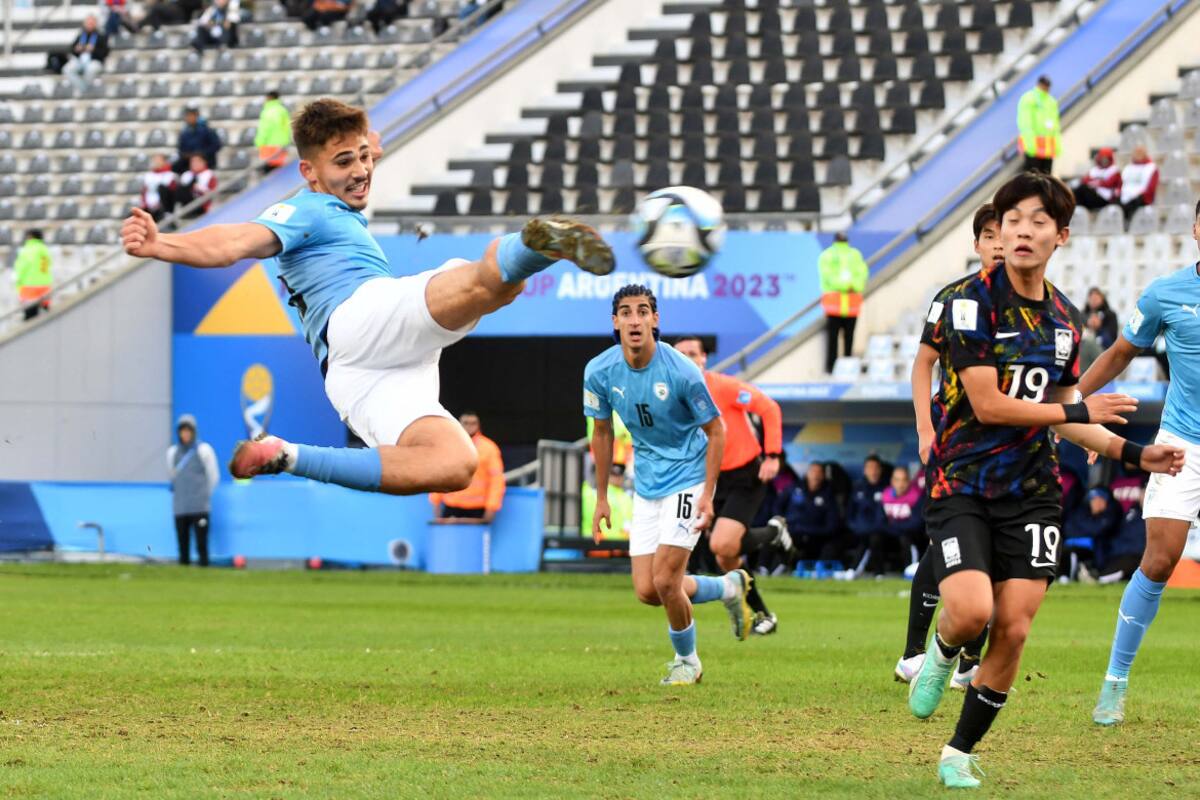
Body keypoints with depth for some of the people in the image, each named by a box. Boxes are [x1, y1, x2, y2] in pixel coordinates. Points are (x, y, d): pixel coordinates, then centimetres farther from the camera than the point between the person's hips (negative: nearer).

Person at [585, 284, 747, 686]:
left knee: (665, 581, -13)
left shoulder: (681, 371, -22)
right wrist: (601, 498, 10)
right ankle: (728, 587, 29)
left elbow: (715, 429, -11)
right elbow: (602, 431, 7)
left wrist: (707, 495, -16)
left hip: (688, 477, -5)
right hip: (646, 484, 5)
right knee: (647, 591, 1)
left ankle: (686, 660, 15)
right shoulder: (600, 372, -9)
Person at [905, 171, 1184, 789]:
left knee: (1013, 631, -2)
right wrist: (1079, 411, -11)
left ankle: (960, 754, 15)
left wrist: (1134, 453, 7)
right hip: (962, 484, -5)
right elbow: (987, 404, -17)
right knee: (971, 611, -22)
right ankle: (941, 654, 15)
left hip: (1031, 493, 5)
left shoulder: (1065, 318, 9)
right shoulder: (973, 300, -12)